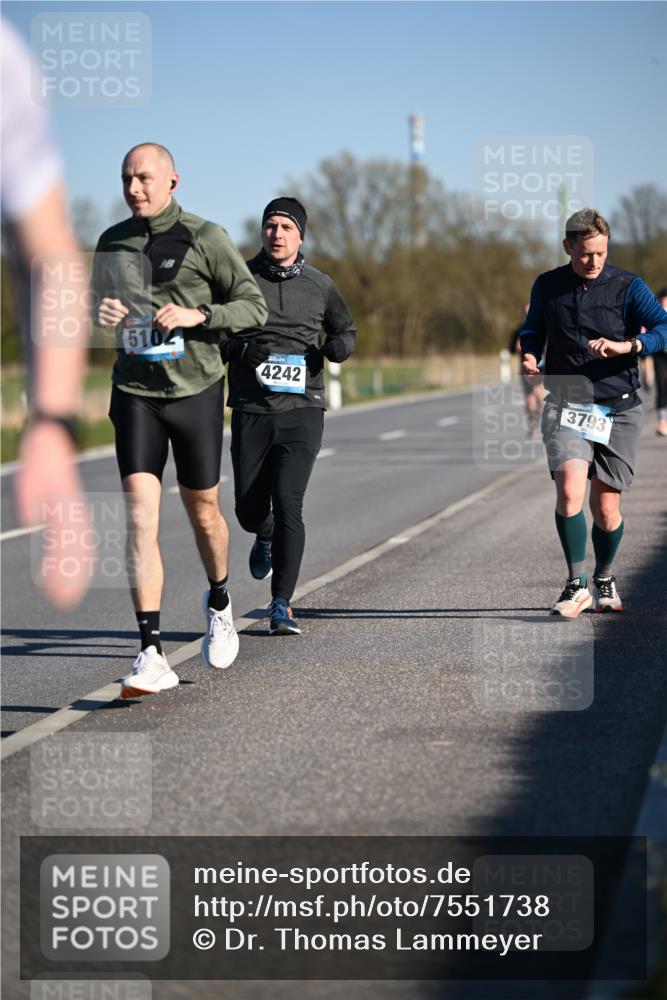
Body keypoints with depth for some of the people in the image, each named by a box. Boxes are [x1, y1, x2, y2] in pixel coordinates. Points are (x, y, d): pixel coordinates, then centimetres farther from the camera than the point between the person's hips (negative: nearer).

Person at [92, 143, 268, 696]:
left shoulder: (205, 237, -5)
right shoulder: (112, 242, 7)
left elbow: (254, 306, -4)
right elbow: (100, 300, 22)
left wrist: (197, 314, -20)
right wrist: (101, 313, -2)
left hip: (196, 389, -2)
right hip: (135, 393, 2)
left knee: (203, 513, 11)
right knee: (141, 517, -11)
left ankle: (219, 602, 43)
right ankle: (152, 656, -14)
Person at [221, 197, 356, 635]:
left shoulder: (320, 285, 7)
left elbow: (346, 330, 22)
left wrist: (338, 346, -2)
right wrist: (237, 349, -13)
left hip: (302, 410, -1)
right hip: (252, 412, 1)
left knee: (288, 504, -15)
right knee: (249, 509, 3)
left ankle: (282, 606, -8)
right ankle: (265, 537, 42)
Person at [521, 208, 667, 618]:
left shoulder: (628, 287, -3)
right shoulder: (547, 287, 6)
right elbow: (533, 329, 24)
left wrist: (626, 345, -30)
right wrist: (530, 358, 3)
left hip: (618, 410, -1)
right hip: (565, 404, 1)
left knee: (606, 507, 4)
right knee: (570, 491, -21)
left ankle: (604, 578, 30)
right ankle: (577, 585, -11)